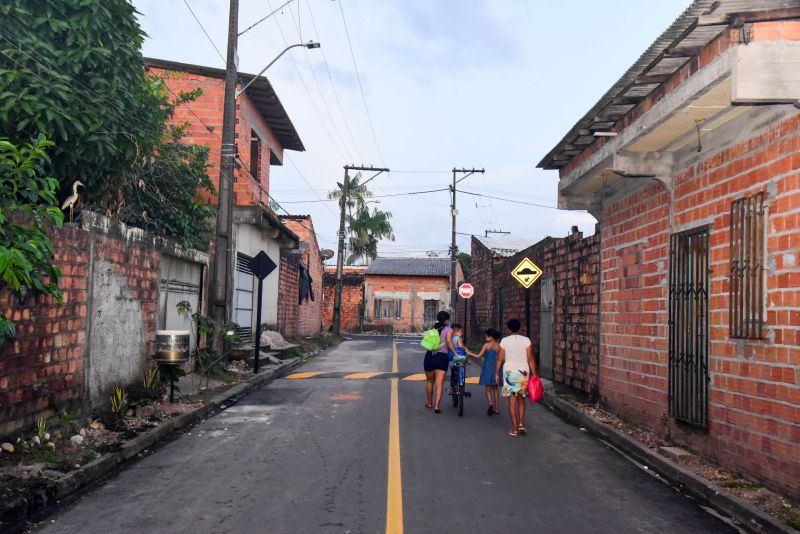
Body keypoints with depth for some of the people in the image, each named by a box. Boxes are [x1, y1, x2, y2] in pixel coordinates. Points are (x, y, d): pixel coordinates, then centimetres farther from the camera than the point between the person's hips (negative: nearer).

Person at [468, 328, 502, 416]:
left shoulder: (487, 345, -8)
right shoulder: (499, 346, 2)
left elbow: (478, 356, -8)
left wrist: (468, 353, 3)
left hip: (488, 368, -3)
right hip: (496, 368, 3)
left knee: (488, 389, 5)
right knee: (495, 389, 14)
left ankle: (490, 402, -22)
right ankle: (496, 408, 16)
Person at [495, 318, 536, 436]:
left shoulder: (504, 341, -4)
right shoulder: (526, 340, -2)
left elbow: (500, 359, -2)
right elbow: (530, 359, -4)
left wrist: (496, 373, 7)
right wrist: (534, 374, 1)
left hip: (509, 371, -1)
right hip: (523, 371, 1)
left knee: (512, 400, 3)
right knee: (521, 398, 18)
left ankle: (514, 428, 5)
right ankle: (521, 424, 9)